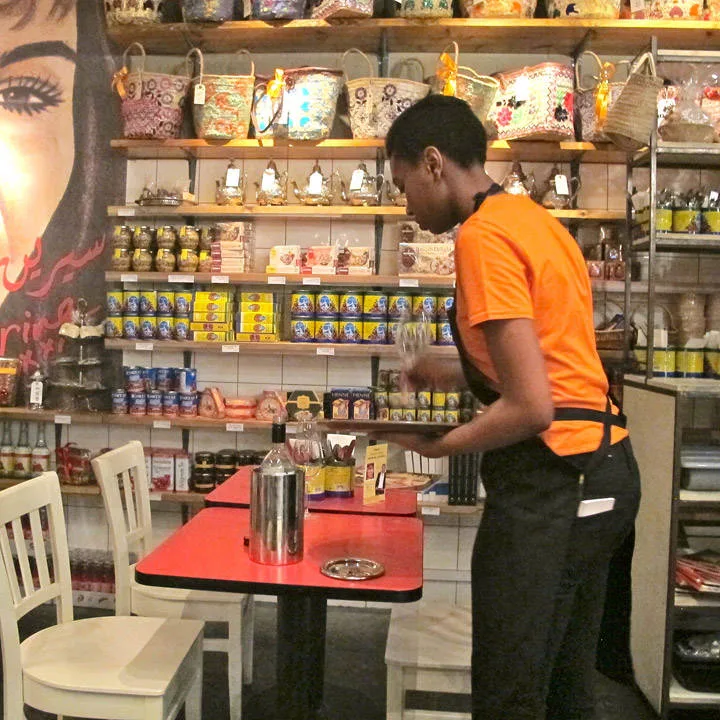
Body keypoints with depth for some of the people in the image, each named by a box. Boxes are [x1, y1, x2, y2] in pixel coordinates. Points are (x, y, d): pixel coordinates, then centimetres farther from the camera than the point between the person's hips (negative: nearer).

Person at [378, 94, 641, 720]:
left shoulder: (483, 235, -15)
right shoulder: (533, 218, 13)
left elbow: (532, 408, -20)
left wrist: (437, 447, -6)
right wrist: (456, 375, 18)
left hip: (549, 484, -10)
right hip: (605, 472, 10)